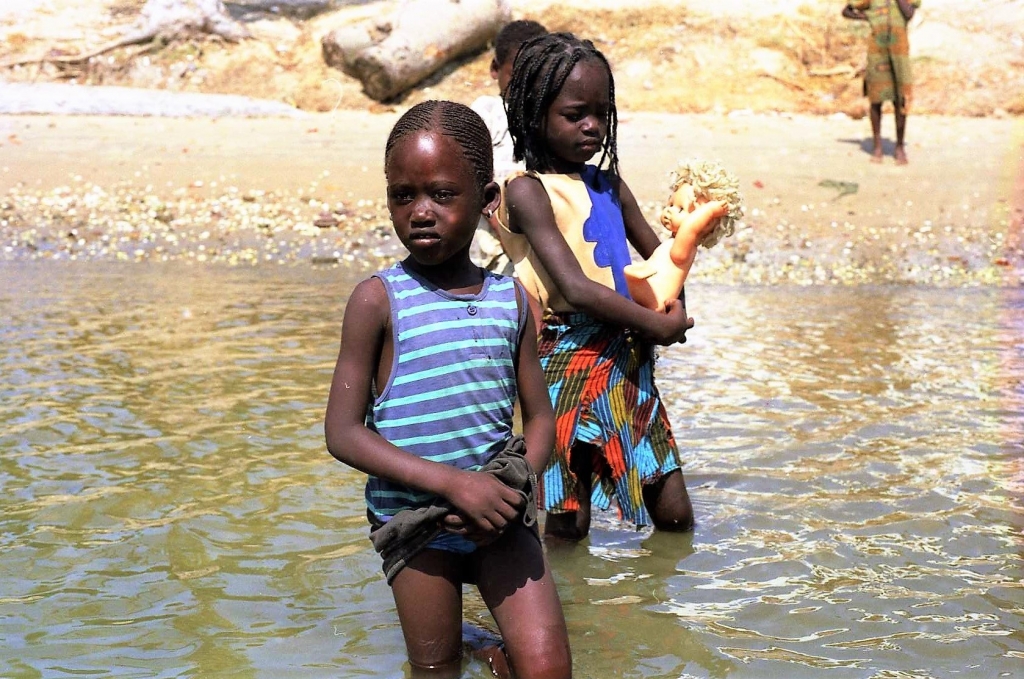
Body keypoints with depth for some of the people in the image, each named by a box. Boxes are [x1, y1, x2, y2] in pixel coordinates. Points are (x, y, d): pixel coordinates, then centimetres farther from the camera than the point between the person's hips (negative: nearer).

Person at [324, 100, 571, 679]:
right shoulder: (380, 299, -8)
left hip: (497, 514, 2)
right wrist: (454, 483, -19)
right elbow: (343, 433, -11)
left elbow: (540, 417, 8)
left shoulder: (511, 299, 2)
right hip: (413, 519, -2)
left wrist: (516, 485, -13)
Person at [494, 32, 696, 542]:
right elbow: (575, 288, -19)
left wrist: (672, 307, 1)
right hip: (567, 363, -7)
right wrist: (658, 326, -11)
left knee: (675, 517, 9)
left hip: (627, 364, 7)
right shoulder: (528, 192, -10)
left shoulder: (609, 184, 12)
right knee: (566, 529, 0)